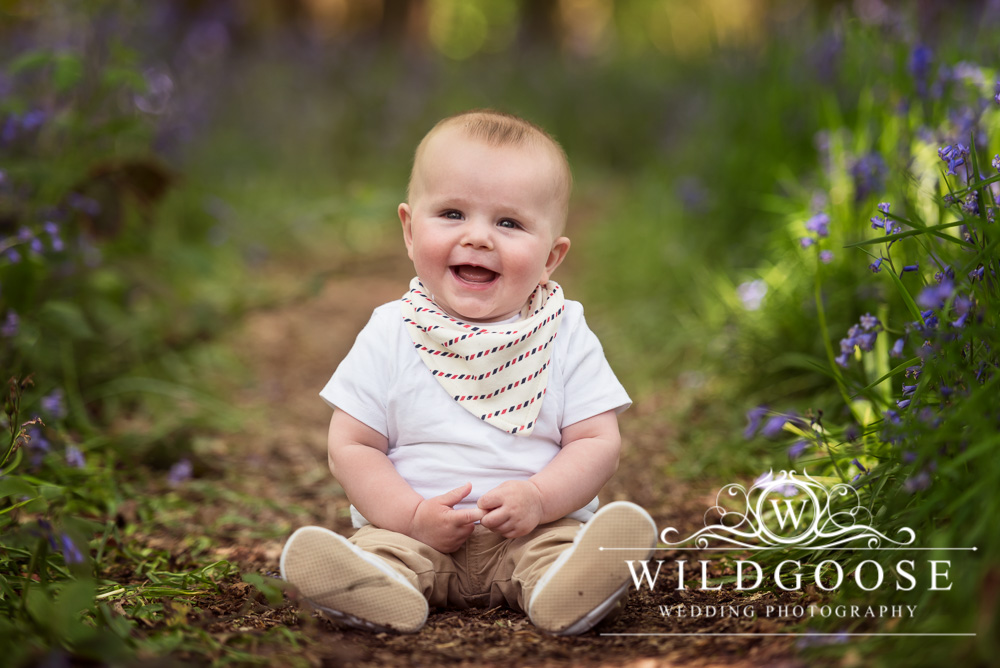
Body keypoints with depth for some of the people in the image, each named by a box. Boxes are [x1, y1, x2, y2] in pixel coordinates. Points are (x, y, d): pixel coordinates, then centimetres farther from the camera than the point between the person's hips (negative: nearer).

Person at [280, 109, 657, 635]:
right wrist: (413, 516, -14)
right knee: (379, 548, -30)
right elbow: (351, 446, 0)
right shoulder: (390, 335, 0)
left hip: (537, 529, 0)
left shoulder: (565, 335, 1)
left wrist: (539, 498, -19)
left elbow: (598, 442, -1)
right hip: (414, 531, 0)